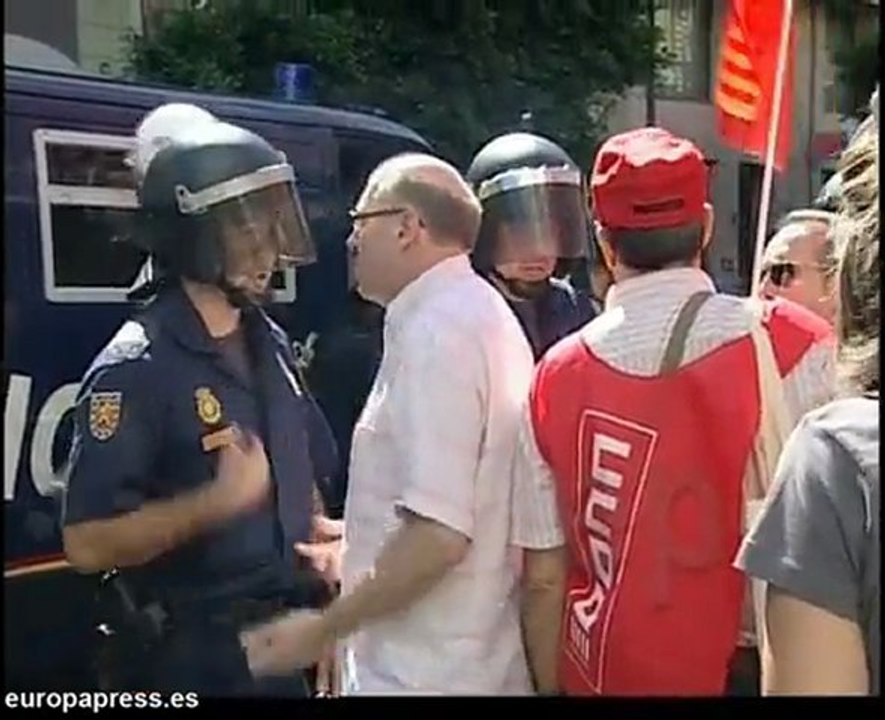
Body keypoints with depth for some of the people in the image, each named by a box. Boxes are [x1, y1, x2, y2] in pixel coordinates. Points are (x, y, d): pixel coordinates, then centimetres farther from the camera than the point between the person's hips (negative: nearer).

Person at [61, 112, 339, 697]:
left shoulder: (270, 344, 5)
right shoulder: (136, 367, -19)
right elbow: (87, 544, -23)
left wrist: (325, 611, 9)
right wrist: (219, 500, -29)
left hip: (283, 640, 7)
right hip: (189, 657, -7)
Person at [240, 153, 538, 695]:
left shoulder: (434, 330, -21)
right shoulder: (477, 312, 10)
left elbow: (438, 534, -26)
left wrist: (321, 629, -17)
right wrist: (355, 544, 23)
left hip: (427, 672, -9)